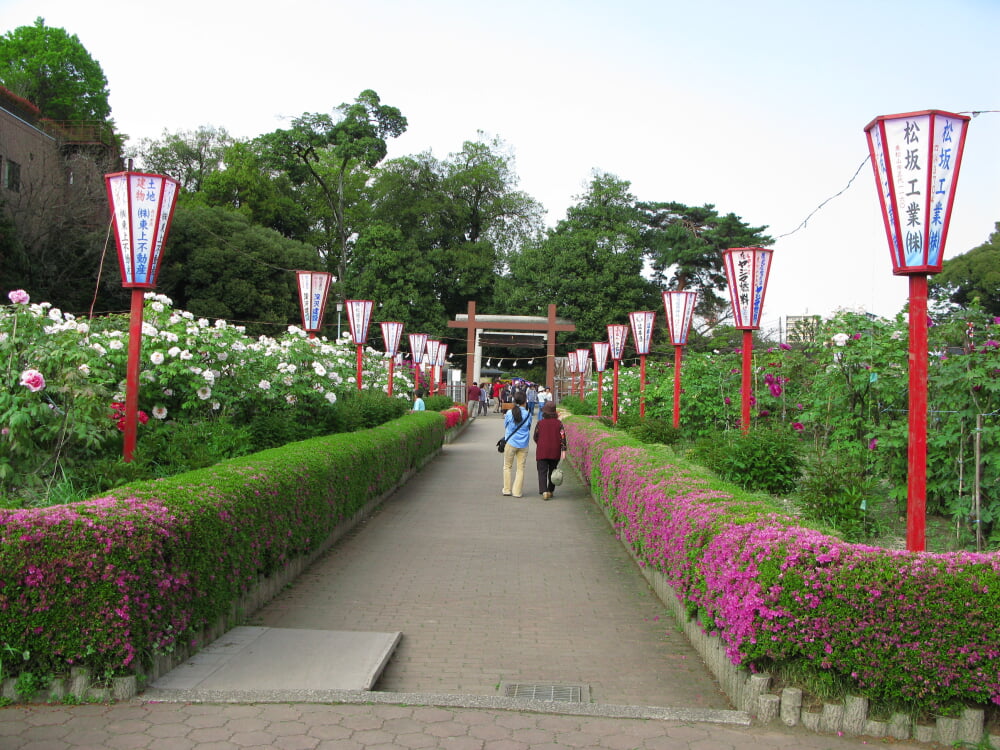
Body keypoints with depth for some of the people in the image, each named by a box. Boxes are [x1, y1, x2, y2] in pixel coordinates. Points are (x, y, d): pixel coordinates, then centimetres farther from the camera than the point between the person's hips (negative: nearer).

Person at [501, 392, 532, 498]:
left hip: (511, 443, -1)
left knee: (507, 466, 13)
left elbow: (505, 427, 3)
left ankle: (507, 489, 15)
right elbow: (529, 428, 7)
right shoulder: (528, 414, -5)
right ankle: (517, 492, 9)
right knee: (521, 468, 8)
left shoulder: (509, 413, -8)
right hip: (523, 445, 1)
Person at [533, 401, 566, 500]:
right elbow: (562, 437, -8)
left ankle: (544, 492, -19)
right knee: (552, 472, 16)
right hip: (555, 453, 2)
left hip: (542, 452, -2)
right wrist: (563, 450, -10)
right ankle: (550, 491, 21)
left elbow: (535, 437, 5)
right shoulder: (558, 423, -1)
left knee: (542, 472, -3)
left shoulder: (540, 423, -3)